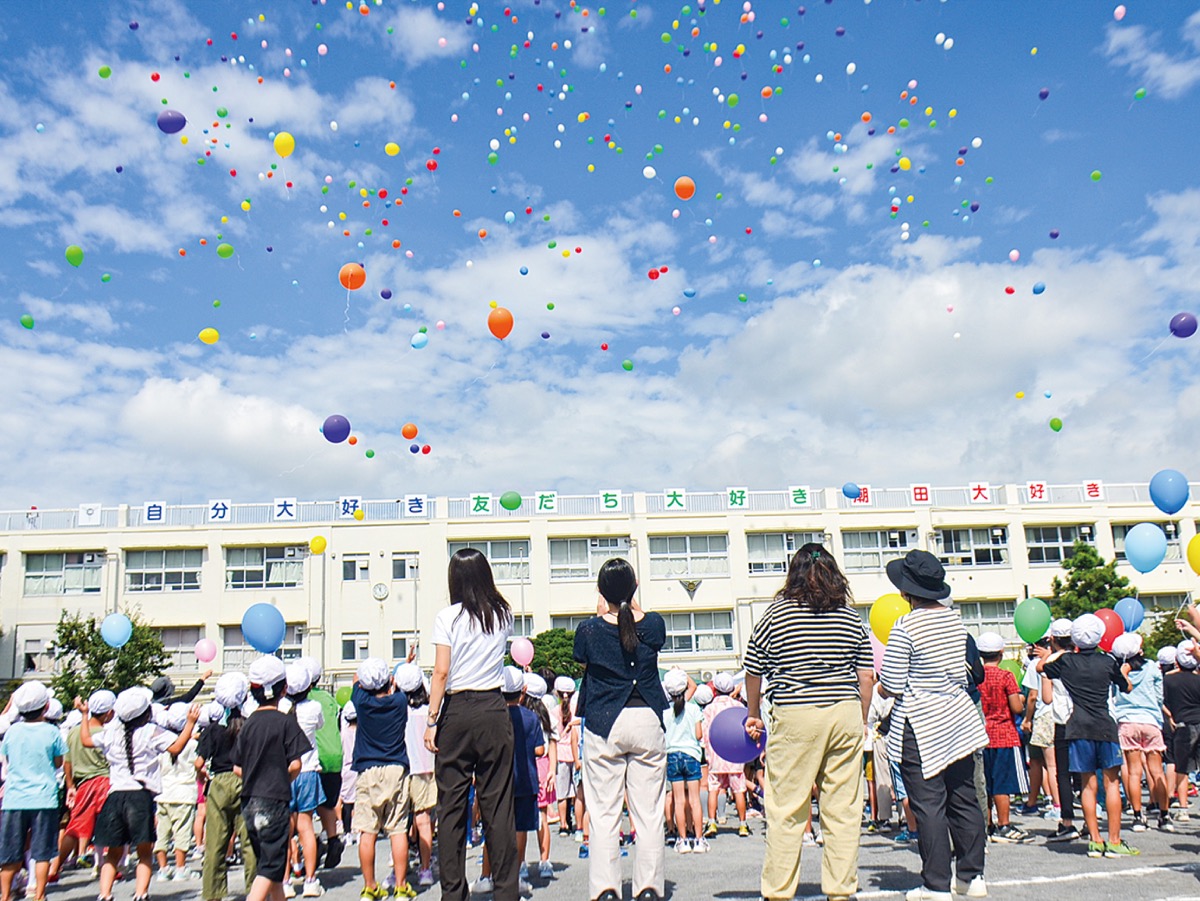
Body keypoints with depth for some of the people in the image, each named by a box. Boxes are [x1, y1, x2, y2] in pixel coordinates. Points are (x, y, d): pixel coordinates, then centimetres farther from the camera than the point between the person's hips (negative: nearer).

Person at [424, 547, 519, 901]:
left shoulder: (447, 617, -4)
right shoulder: (503, 615, 6)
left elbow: (441, 672, -8)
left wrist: (432, 720, -3)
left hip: (457, 711, -2)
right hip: (494, 710, 2)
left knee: (452, 804, 6)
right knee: (497, 803, 5)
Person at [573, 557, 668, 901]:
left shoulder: (590, 630, -5)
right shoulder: (653, 625, -3)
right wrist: (635, 608, 29)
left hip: (603, 725, -1)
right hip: (647, 721, 1)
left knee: (604, 814, 4)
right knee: (649, 813, 7)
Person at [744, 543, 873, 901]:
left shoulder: (776, 613, 0)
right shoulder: (850, 616, 7)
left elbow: (753, 671, 6)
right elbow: (866, 676, 8)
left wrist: (753, 714, 20)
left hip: (795, 717, -3)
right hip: (846, 714, 3)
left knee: (786, 810, 3)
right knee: (843, 809, 10)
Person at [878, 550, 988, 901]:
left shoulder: (905, 628, -17)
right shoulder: (954, 619, 4)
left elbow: (892, 686, -16)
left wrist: (879, 688, 5)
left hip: (920, 728, -7)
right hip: (958, 719, 7)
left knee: (928, 805, 0)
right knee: (963, 799, 14)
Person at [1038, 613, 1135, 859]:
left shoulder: (1065, 661, 2)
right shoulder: (1107, 662, 1)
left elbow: (1041, 666, 22)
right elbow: (1127, 688, 18)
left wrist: (1054, 653, 38)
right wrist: (1125, 672, 38)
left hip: (1079, 728, 1)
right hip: (1105, 727, -1)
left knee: (1088, 784, 6)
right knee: (1112, 782, 3)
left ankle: (1095, 841, 7)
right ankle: (1114, 841, 1)